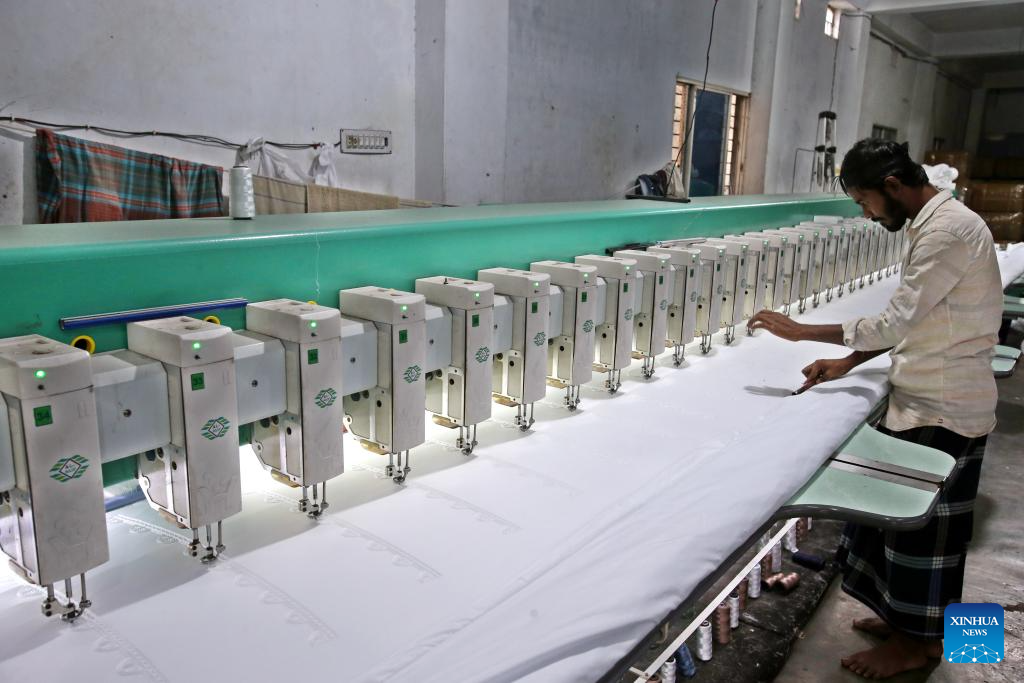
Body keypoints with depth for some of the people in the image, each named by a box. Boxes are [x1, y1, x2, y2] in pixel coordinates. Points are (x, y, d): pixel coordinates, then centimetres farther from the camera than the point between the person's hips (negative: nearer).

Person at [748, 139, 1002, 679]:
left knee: (923, 521, 5)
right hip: (927, 398, 9)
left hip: (943, 409, -9)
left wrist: (801, 331, -19)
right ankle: (908, 614, 35)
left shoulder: (948, 231, -21)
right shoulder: (930, 225, 10)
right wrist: (847, 363, 6)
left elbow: (894, 323, -25)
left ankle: (918, 639, 23)